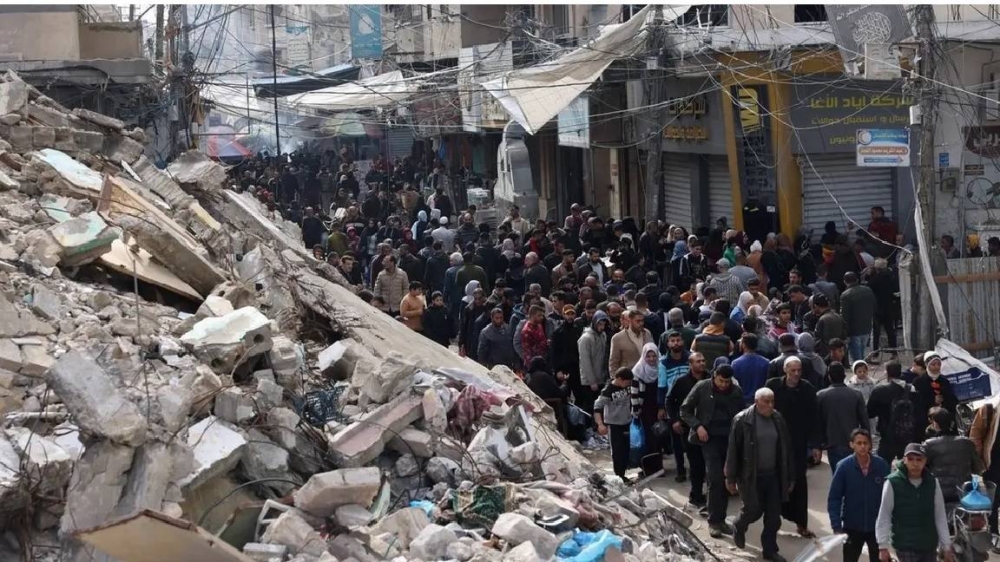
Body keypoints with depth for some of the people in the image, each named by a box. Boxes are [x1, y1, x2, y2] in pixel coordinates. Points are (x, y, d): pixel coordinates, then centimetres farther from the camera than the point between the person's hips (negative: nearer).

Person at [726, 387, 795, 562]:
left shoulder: (778, 419, 2)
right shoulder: (743, 420, -12)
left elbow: (786, 449, 8)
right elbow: (733, 450, -9)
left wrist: (790, 477, 8)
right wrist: (731, 478, -8)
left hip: (773, 475, 4)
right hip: (751, 475, -4)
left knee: (774, 515, 6)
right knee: (754, 509, -2)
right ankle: (739, 527, 31)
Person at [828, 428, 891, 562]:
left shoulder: (881, 465, -11)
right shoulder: (844, 467, -14)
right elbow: (834, 498, -11)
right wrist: (836, 525, -17)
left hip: (877, 526, 1)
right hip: (852, 527, -1)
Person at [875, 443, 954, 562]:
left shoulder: (932, 482, 1)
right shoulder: (893, 483, -11)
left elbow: (940, 517, 5)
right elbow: (884, 517, -6)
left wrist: (946, 546, 4)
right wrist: (883, 546, -8)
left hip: (929, 546, 4)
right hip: (905, 547, -4)